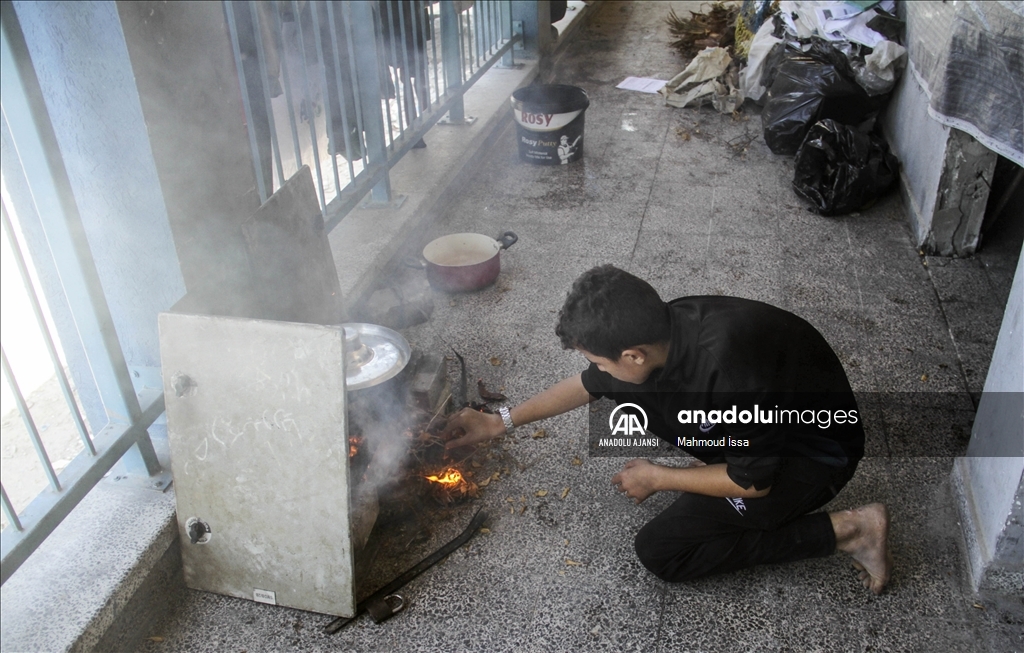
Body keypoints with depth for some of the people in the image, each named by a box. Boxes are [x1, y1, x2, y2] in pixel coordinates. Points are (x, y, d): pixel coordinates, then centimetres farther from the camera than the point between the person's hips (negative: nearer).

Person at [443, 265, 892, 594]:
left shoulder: (729, 372, -38)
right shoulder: (659, 328, -14)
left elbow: (753, 483, -23)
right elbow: (588, 385, 4)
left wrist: (657, 478, -10)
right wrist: (500, 422, 9)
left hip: (815, 453, -7)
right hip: (759, 425, 7)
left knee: (660, 550, -13)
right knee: (624, 389, 2)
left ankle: (848, 529, -6)